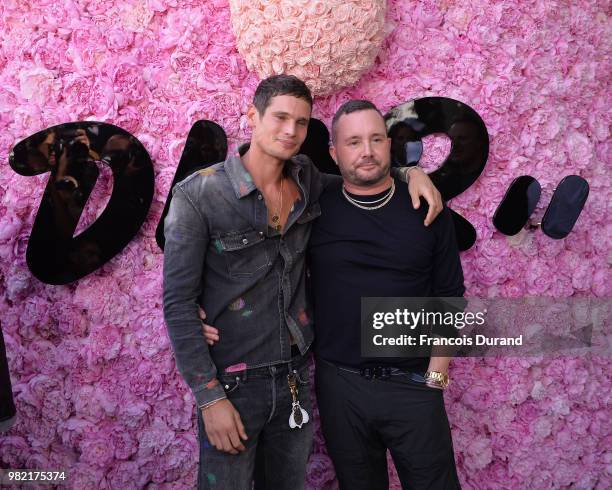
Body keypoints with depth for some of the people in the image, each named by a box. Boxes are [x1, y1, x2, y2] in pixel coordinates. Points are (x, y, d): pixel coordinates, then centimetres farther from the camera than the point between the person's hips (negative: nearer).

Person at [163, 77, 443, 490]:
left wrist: (411, 172, -1)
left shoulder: (306, 181, 0)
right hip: (231, 384, -4)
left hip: (298, 378, 5)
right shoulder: (198, 195, -14)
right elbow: (179, 303, -12)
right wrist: (210, 397, -14)